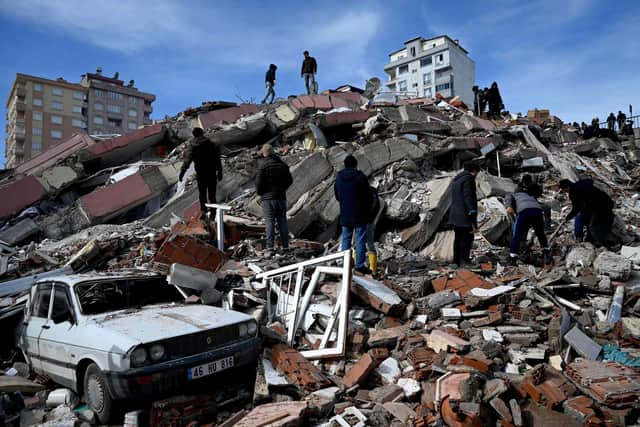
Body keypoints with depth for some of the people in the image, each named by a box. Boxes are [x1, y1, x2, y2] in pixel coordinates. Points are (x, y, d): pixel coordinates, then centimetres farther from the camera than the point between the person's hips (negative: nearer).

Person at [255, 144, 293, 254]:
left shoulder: (263, 166, -11)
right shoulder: (283, 165, 6)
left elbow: (258, 183, -10)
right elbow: (289, 180, 12)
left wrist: (259, 192, 8)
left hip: (268, 198, -4)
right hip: (281, 197, 4)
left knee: (269, 222, -2)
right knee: (282, 221, 10)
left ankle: (270, 247, -3)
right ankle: (285, 246, 12)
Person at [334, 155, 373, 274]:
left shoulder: (338, 178, 4)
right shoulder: (360, 177, -11)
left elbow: (337, 196, 12)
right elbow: (368, 195, -7)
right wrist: (368, 210, 10)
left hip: (345, 215, 5)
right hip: (360, 215, -4)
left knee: (346, 239, 12)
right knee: (360, 240, 1)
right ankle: (360, 265, 2)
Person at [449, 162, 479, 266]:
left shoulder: (456, 180, 20)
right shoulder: (468, 179, -10)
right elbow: (469, 198, -18)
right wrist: (473, 218, -19)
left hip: (455, 216, 10)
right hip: (465, 217, -9)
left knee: (458, 239, 13)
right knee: (467, 239, -6)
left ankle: (456, 262, 18)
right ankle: (464, 262, -8)